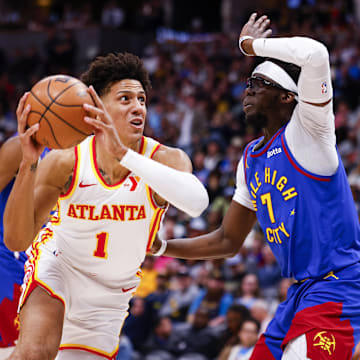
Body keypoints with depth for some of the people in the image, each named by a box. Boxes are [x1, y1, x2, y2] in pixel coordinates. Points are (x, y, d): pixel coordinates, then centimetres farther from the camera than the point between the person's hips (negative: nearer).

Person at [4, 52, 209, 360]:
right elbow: (16, 240, -26)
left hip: (109, 293, 2)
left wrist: (122, 153, -56)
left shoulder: (166, 159, -24)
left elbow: (197, 201, -49)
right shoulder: (65, 163, -21)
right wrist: (28, 163, -41)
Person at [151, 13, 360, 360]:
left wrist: (252, 44, -12)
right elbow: (227, 241, 23)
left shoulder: (305, 131, -8)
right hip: (301, 292, 9)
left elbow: (315, 54, -28)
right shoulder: (251, 158, 16)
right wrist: (159, 246, 17)